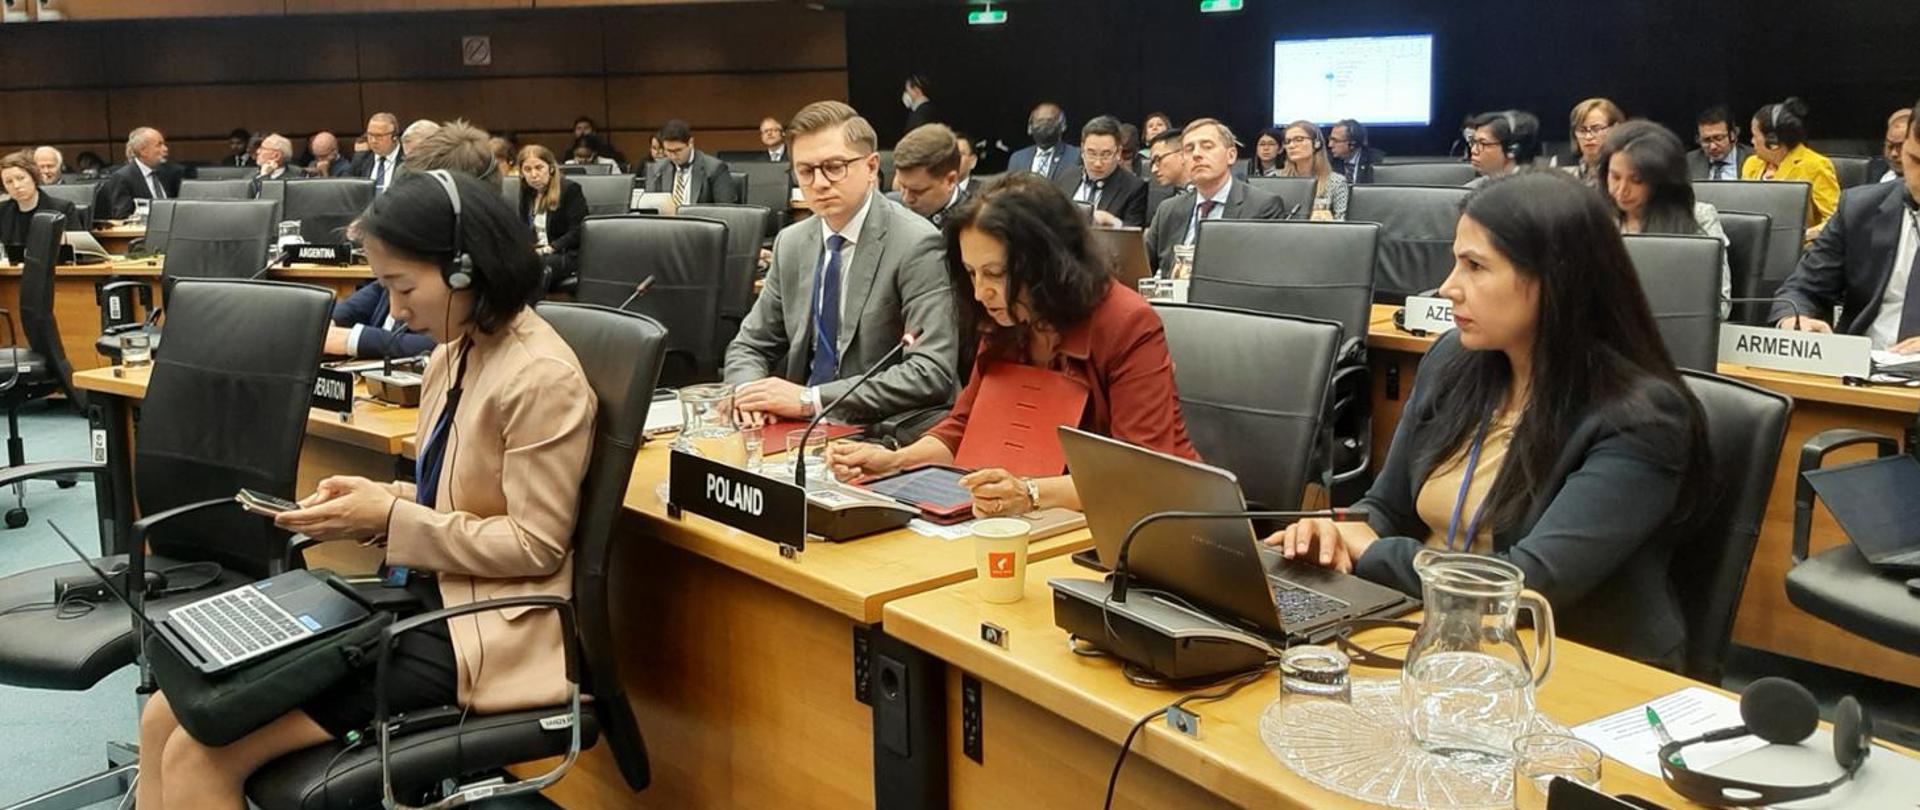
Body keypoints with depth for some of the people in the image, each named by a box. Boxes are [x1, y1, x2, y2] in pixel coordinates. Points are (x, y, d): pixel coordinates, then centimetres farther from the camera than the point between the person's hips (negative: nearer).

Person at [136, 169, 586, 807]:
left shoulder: (543, 378, -19)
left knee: (199, 754, -13)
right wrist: (376, 498, -2)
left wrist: (391, 519, -17)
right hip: (420, 598, 9)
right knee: (167, 718, 4)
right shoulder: (453, 353, 9)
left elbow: (534, 545, -18)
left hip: (476, 631, -9)